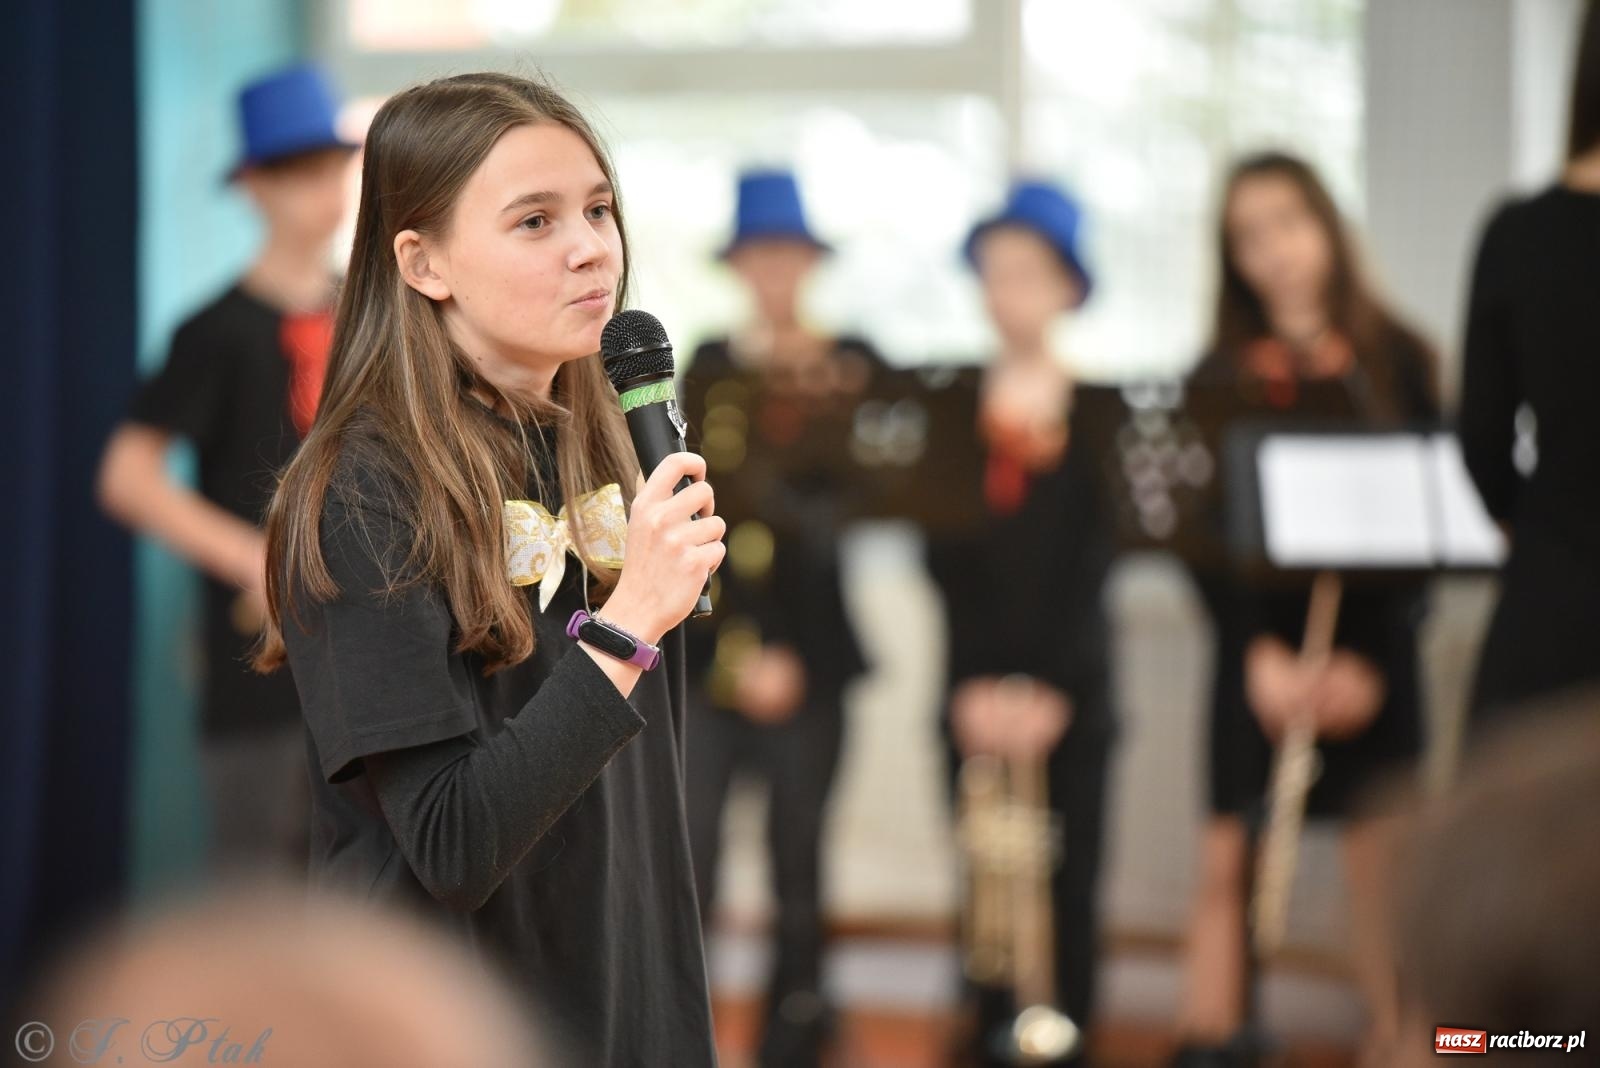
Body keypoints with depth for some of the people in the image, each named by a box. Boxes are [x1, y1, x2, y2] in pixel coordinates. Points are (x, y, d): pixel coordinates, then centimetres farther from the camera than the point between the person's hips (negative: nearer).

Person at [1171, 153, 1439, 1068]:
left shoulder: (1396, 361, 2)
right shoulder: (1219, 378, 4)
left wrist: (1371, 658, -13)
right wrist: (1262, 654, -14)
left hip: (1371, 649, -1)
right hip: (1258, 648, 1)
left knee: (1386, 863, -3)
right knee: (1228, 862, -1)